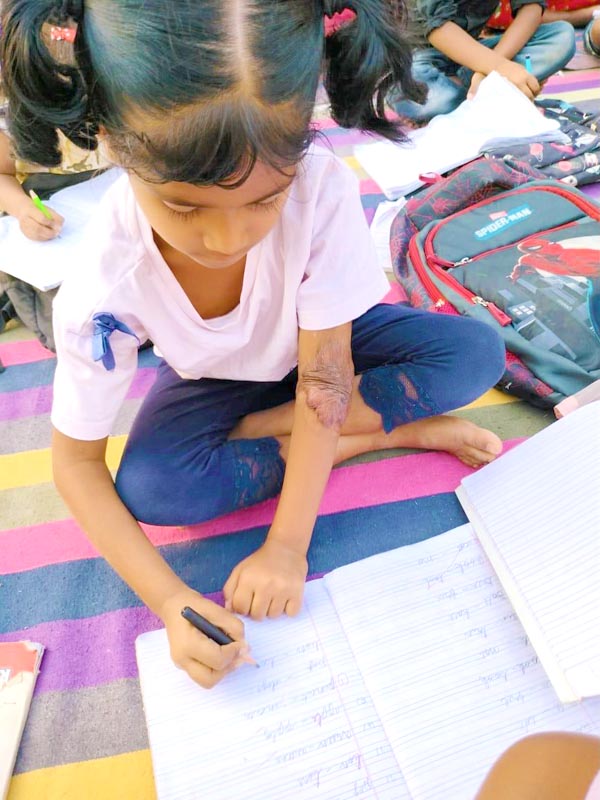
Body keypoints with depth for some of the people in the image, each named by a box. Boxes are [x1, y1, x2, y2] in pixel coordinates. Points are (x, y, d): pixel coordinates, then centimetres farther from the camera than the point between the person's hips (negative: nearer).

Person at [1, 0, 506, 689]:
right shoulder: (103, 290, -32)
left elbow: (326, 371, -28)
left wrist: (287, 546, -30)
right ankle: (394, 430, -13)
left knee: (476, 353, -19)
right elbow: (76, 462, -21)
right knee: (147, 489, -29)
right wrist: (168, 599, -32)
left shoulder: (322, 189, -35)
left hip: (314, 346, 0)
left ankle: (259, 431, -12)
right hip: (214, 377, 1)